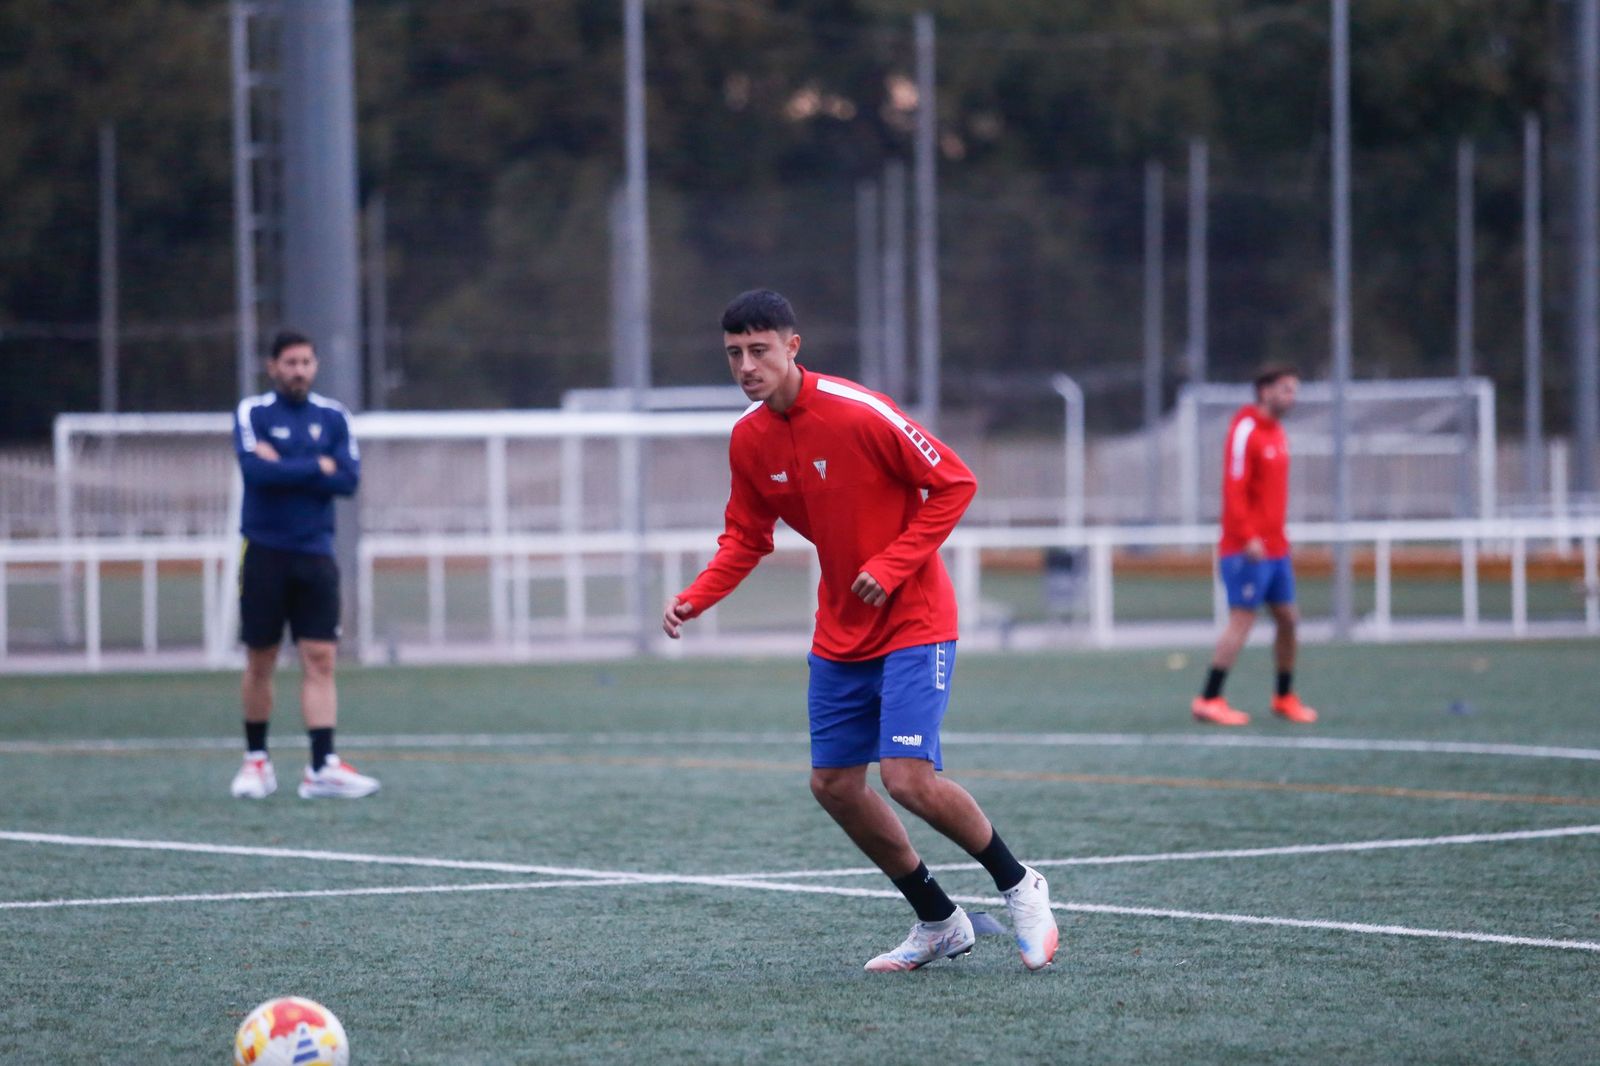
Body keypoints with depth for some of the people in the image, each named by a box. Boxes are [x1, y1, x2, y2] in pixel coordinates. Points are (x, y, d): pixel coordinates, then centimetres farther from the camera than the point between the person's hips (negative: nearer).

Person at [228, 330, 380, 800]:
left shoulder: (332, 416, 7)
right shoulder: (252, 412, -1)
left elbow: (349, 479, -6)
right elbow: (255, 469, -18)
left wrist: (285, 467, -12)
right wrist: (317, 468, -11)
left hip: (315, 554, 2)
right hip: (265, 551, -2)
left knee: (320, 659, -6)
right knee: (260, 662, 4)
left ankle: (323, 768, -11)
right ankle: (256, 760, 18)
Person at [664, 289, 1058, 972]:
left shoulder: (858, 413, -21)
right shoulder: (749, 440, -1)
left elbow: (954, 482, -14)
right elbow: (746, 537, 10)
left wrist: (892, 564, -20)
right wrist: (695, 599, -7)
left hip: (912, 621, -7)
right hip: (840, 633, 7)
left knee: (908, 778, -18)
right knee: (833, 783, 5)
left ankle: (1019, 886, 6)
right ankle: (938, 923, 22)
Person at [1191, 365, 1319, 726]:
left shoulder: (1276, 432, 15)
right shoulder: (1245, 431, -12)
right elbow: (1234, 489, -19)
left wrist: (1279, 536, 17)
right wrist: (1248, 537, -25)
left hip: (1275, 547, 9)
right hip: (1248, 548, -9)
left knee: (1288, 618, 10)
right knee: (1242, 619, -10)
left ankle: (1284, 697, 21)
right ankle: (1208, 700, -6)